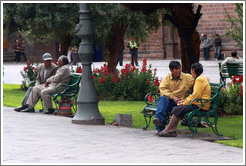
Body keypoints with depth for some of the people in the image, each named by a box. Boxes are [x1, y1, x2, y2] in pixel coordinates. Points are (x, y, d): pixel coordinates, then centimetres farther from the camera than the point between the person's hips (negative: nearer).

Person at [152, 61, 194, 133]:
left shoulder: (187, 78, 10)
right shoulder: (166, 79, 9)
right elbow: (162, 89, -6)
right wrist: (173, 97, -21)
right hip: (168, 101, 0)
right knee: (163, 98, -34)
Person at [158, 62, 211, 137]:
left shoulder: (199, 79, -13)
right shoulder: (199, 79, 21)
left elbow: (196, 96, -20)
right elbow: (193, 94, 24)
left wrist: (184, 103, -13)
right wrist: (184, 100, 10)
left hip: (200, 106, -10)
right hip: (198, 104, 10)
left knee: (177, 110, -18)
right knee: (176, 108, 1)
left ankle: (167, 130, -13)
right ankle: (173, 130, -10)